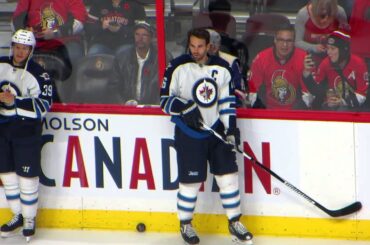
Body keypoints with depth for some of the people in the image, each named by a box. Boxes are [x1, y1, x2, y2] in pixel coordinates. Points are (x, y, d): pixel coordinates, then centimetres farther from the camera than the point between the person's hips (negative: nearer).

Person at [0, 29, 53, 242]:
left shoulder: (39, 75, -12)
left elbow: (43, 106, -19)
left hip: (27, 131, -5)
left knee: (27, 176, -2)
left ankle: (29, 219, 12)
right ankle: (18, 216, 26)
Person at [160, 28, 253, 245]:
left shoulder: (222, 68, 2)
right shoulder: (178, 68, -8)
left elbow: (227, 101, 6)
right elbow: (165, 100, -6)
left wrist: (231, 128, -2)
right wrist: (186, 108, -22)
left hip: (216, 130, 3)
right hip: (189, 133, -3)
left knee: (228, 174, 3)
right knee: (191, 180, -2)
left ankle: (235, 222, 15)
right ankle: (185, 224, 16)